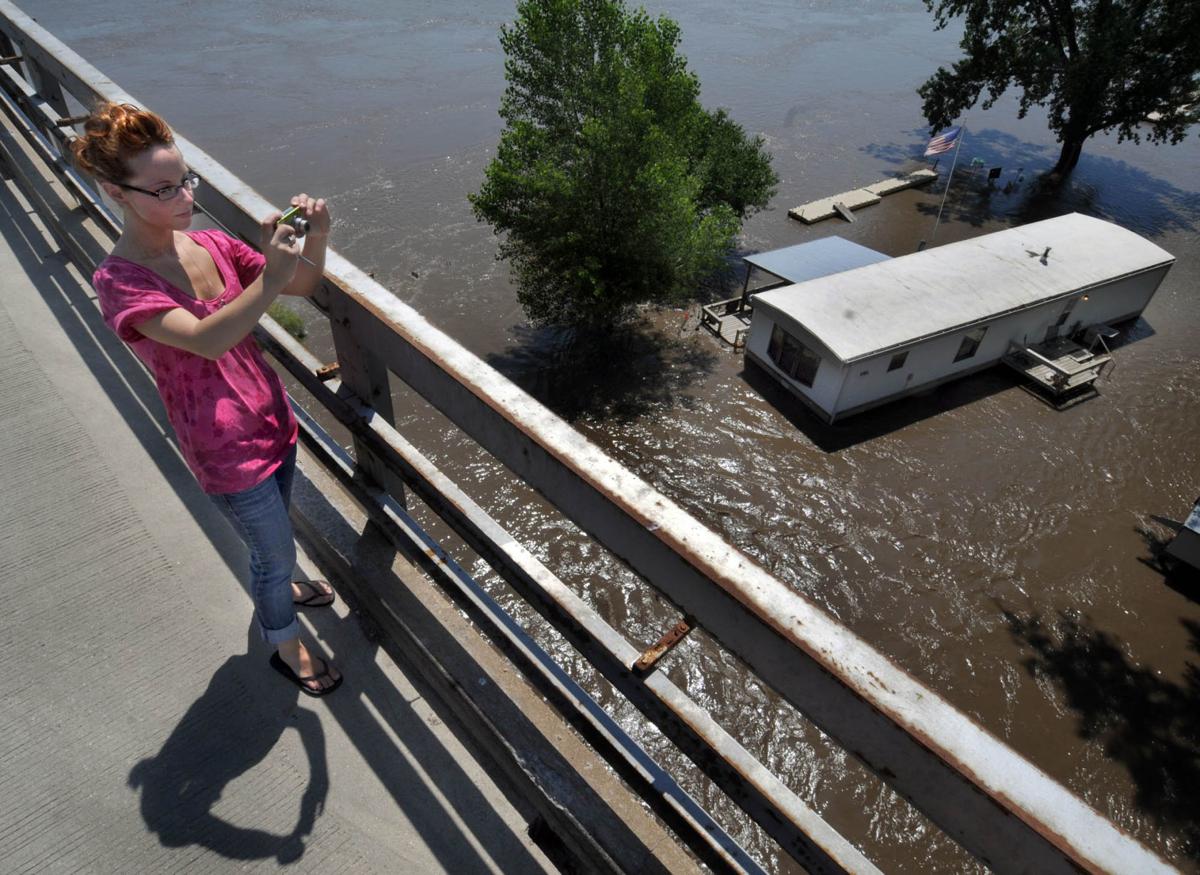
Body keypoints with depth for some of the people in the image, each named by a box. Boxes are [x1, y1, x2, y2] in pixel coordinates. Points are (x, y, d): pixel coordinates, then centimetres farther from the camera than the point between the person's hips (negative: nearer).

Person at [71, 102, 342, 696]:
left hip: (273, 419, 6)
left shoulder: (211, 245, -3)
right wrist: (269, 280, -48)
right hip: (226, 450, -6)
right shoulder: (119, 282, -20)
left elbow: (304, 286, -2)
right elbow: (205, 340, -37)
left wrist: (314, 240, -21)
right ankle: (286, 647, 39)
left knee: (272, 532, 29)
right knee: (278, 549, 12)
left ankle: (274, 589, 60)